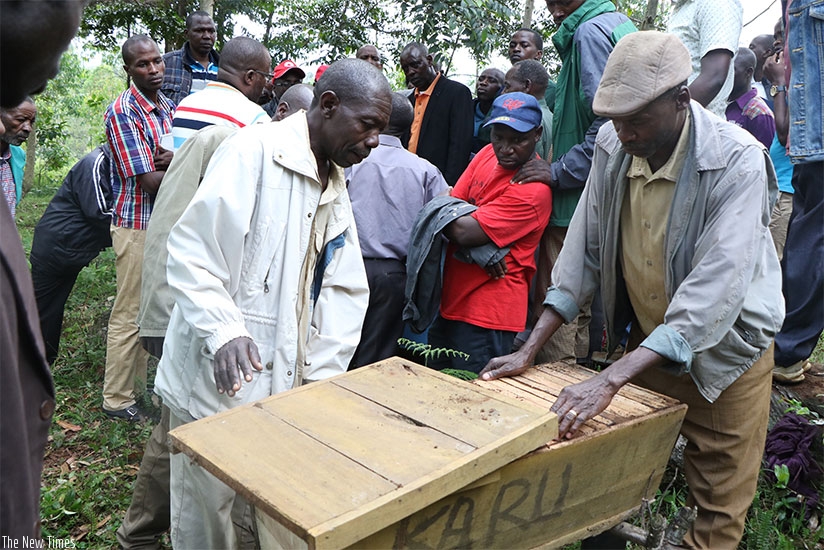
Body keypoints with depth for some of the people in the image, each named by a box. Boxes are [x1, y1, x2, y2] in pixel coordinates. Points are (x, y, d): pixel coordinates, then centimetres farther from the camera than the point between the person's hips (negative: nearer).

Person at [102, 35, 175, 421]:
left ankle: (145, 384, 28)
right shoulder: (123, 112, -14)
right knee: (130, 313, 1)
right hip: (137, 224, -7)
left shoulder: (169, 108, 10)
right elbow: (150, 182, -20)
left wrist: (175, 159, -14)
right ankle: (117, 399, 14)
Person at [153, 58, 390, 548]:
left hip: (283, 383, 7)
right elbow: (191, 252, -18)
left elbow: (345, 293, 9)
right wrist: (225, 331, -30)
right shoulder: (254, 151, -12)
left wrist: (320, 379, 1)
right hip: (217, 378, -6)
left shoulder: (336, 188, 13)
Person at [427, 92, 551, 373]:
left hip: (487, 312, -8)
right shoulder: (489, 153, 6)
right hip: (451, 298, 8)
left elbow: (464, 232, -24)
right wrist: (481, 249, -16)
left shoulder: (533, 189, -20)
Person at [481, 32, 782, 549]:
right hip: (646, 340, 4)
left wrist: (611, 379, -41)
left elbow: (715, 289, -34)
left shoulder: (737, 161, -26)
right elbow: (585, 250, -6)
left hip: (724, 349, -3)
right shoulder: (613, 145, -11)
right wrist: (530, 350, -12)